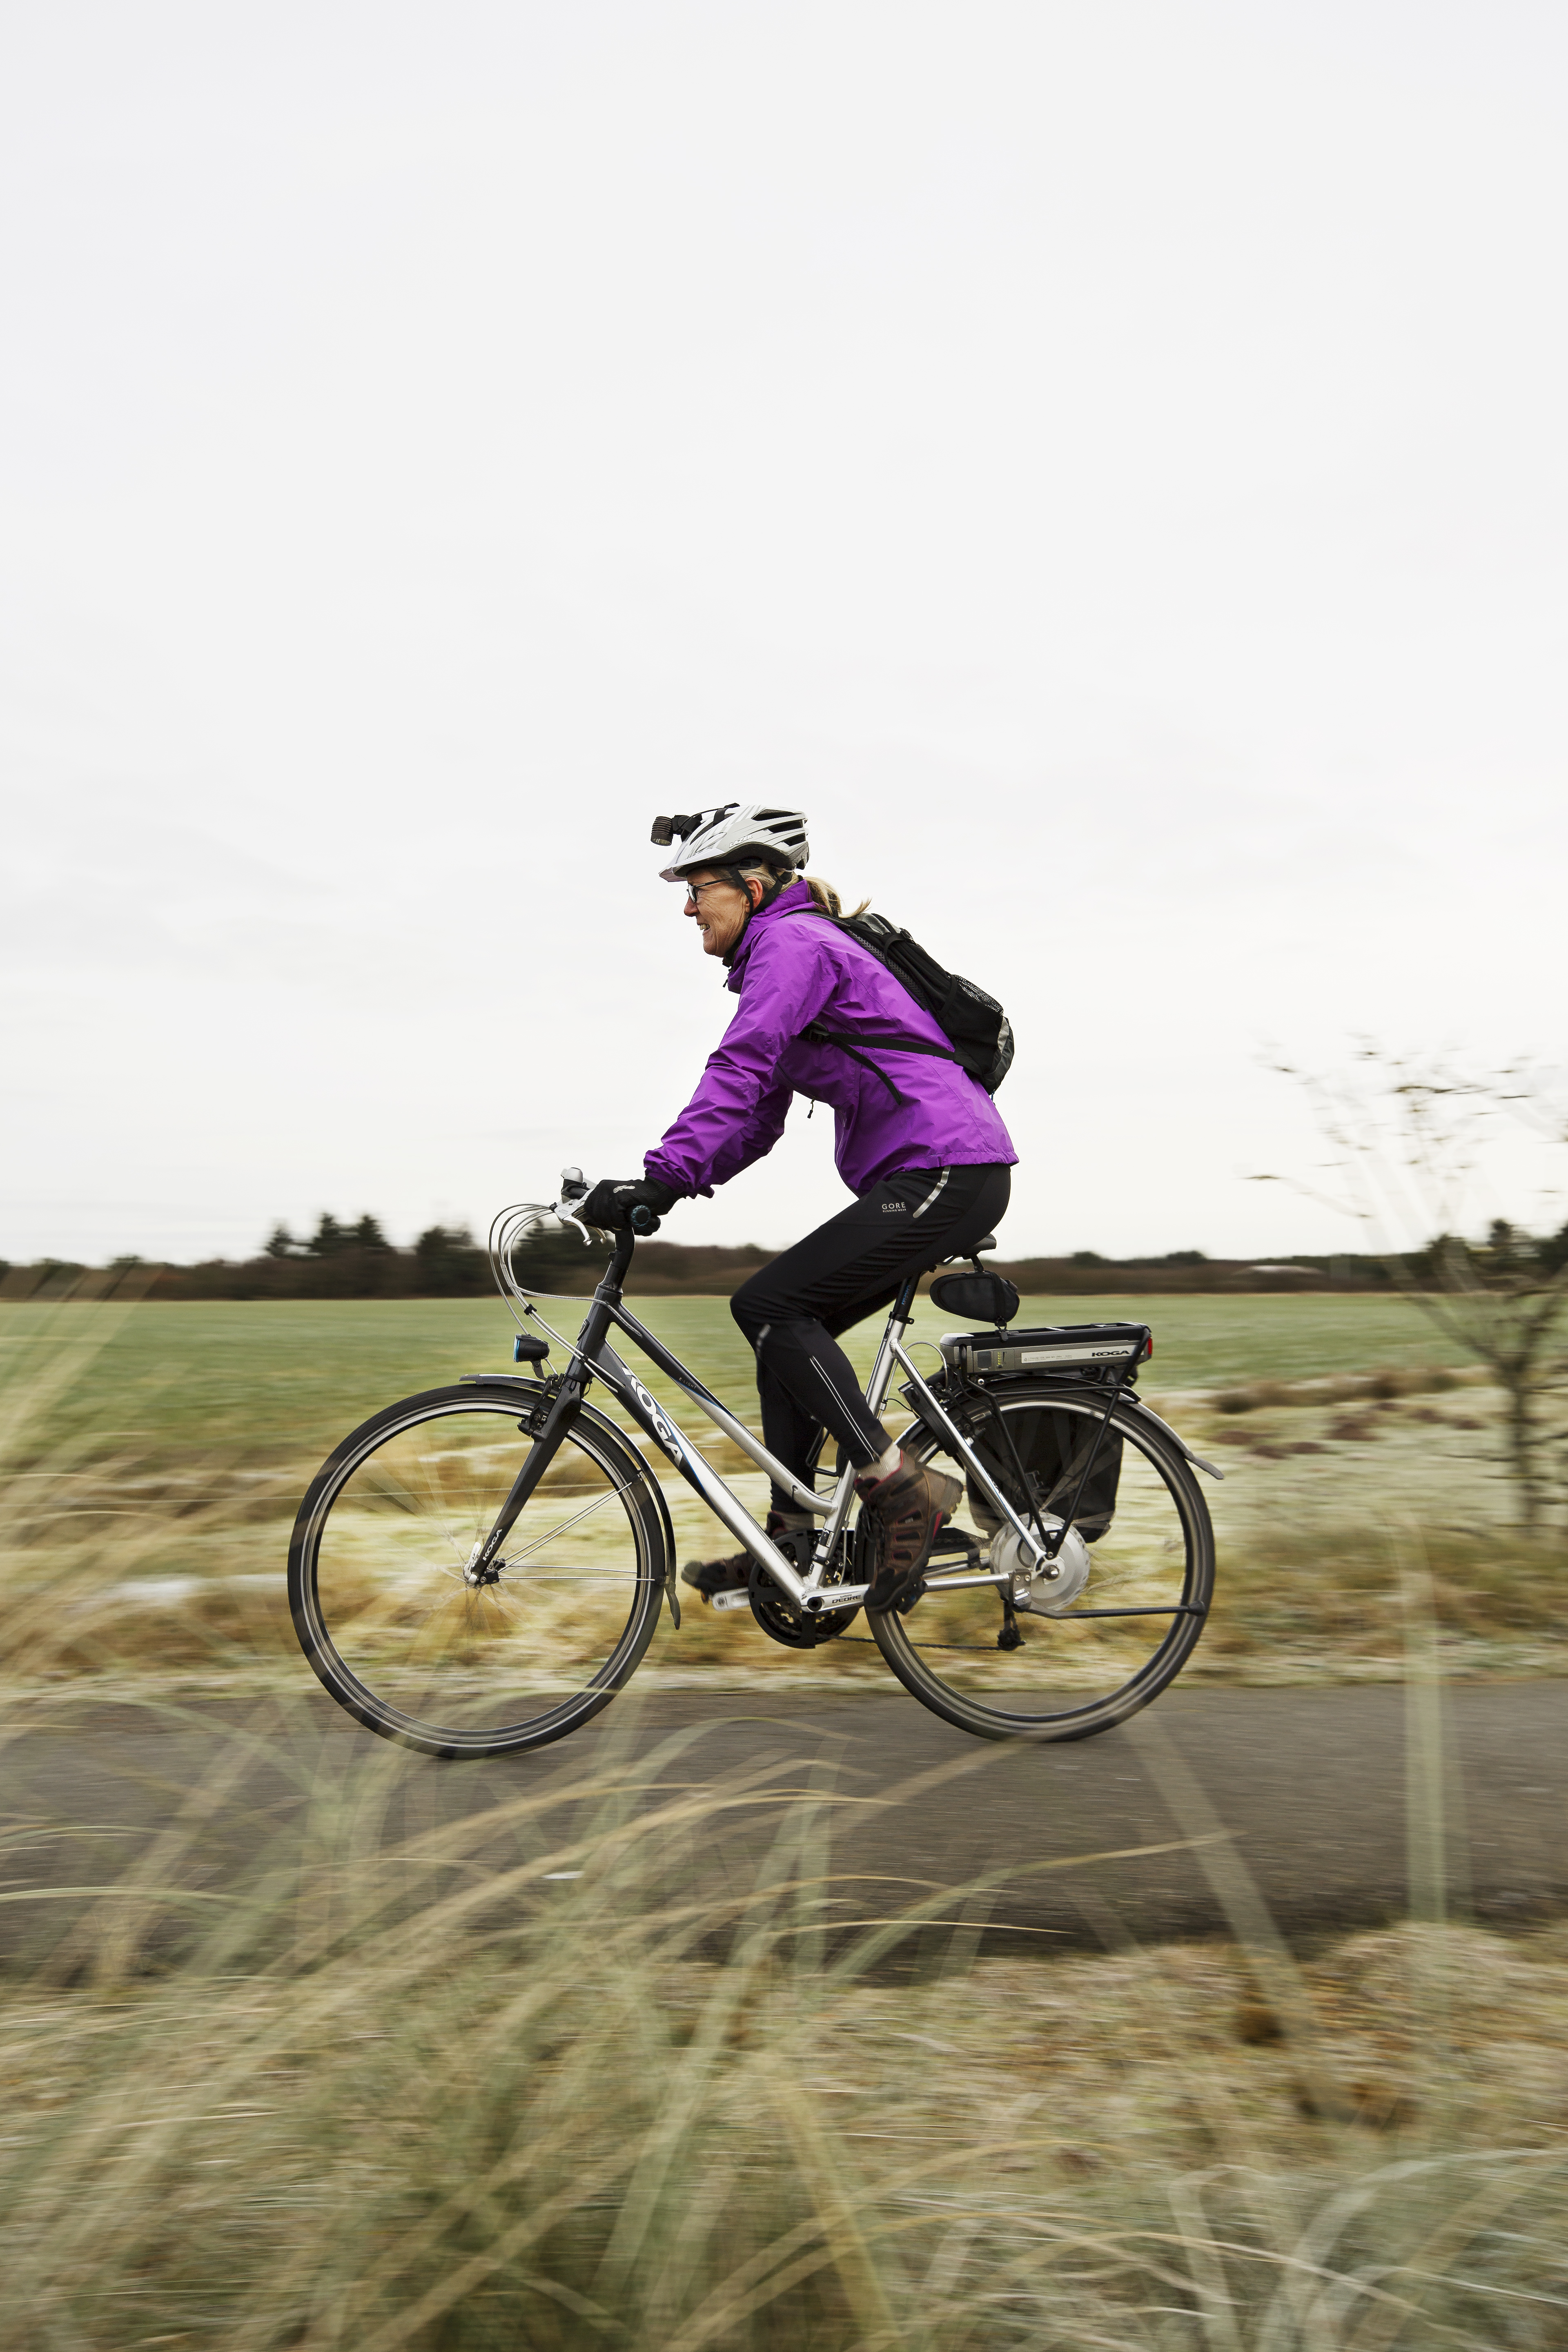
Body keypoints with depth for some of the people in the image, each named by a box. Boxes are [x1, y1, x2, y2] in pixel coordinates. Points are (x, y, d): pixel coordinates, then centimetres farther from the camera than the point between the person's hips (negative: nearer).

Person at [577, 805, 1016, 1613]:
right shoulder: (782, 955, 23)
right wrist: (659, 1187, 11)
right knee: (787, 1326, 9)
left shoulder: (792, 942, -8)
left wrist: (661, 1175, -29)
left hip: (945, 1171, -10)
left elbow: (737, 1074, -23)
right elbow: (757, 1120, 21)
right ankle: (792, 1540, 14)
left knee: (769, 1305, -14)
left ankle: (899, 1488, -12)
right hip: (937, 1177, 10)